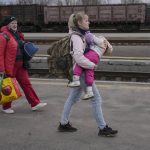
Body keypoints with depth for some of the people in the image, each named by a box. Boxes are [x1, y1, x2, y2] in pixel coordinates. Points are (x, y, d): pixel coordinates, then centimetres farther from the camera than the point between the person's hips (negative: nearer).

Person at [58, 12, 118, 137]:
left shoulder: (82, 35, 11)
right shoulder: (76, 37, -18)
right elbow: (78, 56, -29)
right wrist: (92, 65, -20)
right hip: (81, 71, -10)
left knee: (73, 97, 16)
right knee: (96, 98, -3)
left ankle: (64, 124, 25)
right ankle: (103, 128, 5)